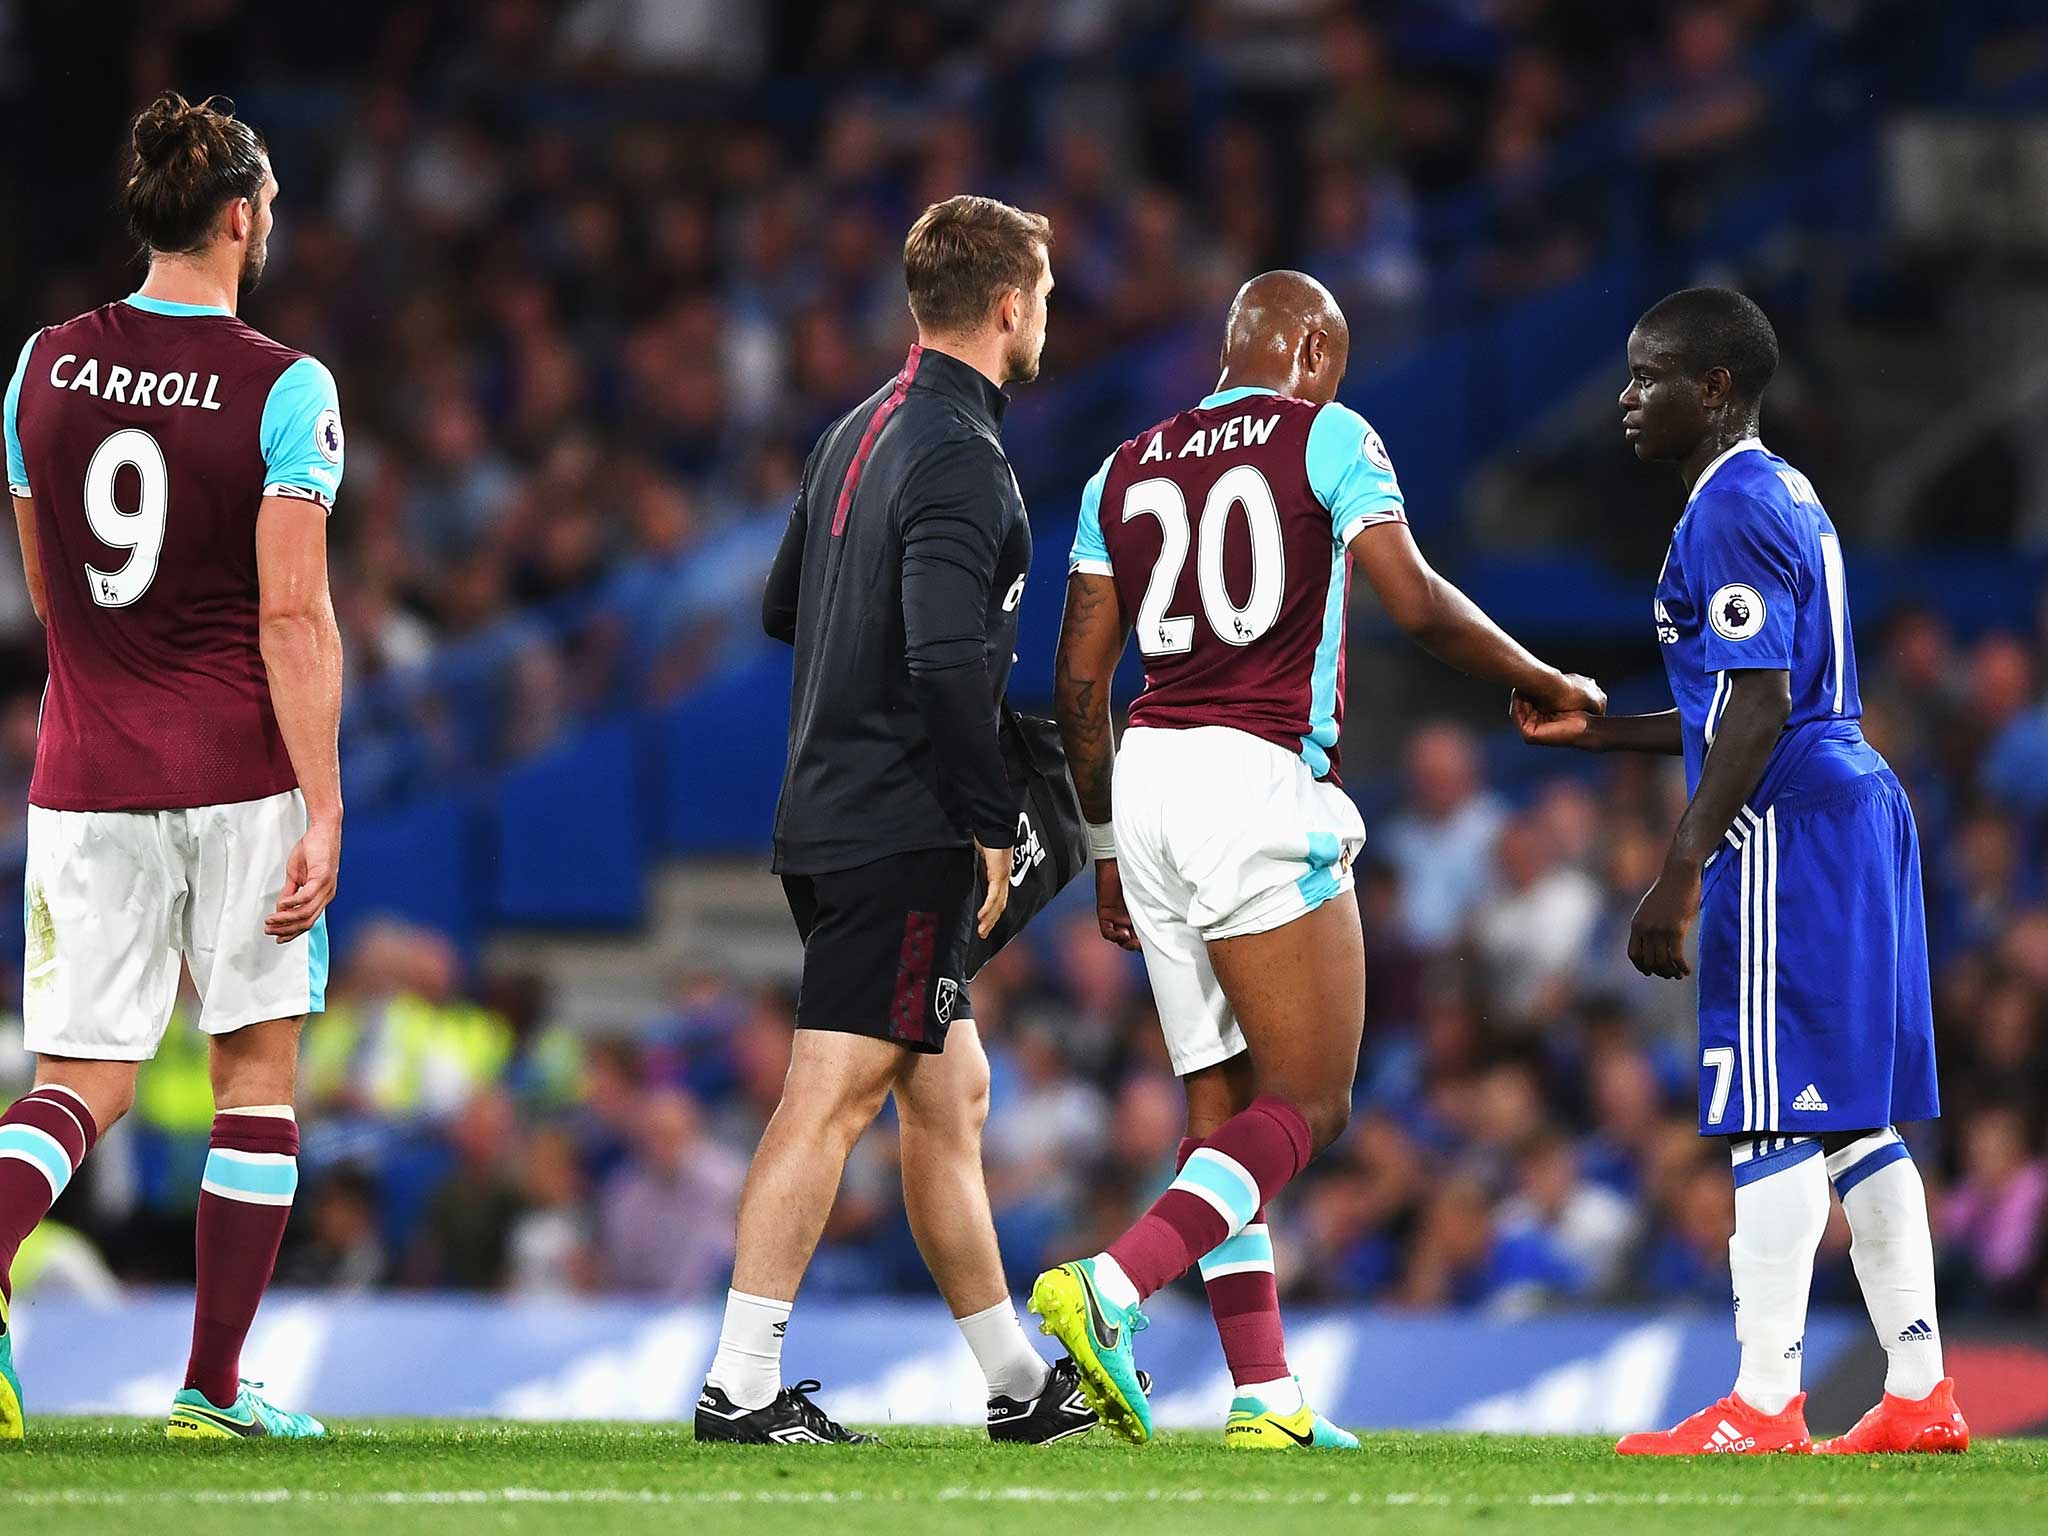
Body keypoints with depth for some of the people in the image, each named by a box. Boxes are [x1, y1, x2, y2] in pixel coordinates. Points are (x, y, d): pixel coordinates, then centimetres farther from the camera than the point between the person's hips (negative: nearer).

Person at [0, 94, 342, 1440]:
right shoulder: (283, 389, -9)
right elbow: (293, 615, -13)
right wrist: (322, 811, -11)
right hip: (238, 775, -3)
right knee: (259, 1068, 11)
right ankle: (215, 1384, 11)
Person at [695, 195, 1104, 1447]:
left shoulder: (858, 433, 14)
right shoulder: (960, 455, -15)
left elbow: (782, 609, 23)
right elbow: (948, 659, -24)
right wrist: (994, 822, -16)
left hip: (828, 814, 10)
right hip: (905, 829, -10)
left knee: (950, 1095, 15)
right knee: (831, 1096, -10)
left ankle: (1020, 1383, 22)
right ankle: (743, 1385, -13)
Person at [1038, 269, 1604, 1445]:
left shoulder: (1127, 473, 16)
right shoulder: (1328, 439, 1)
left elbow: (1081, 680, 14)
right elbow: (1417, 603, -8)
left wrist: (1107, 846, 23)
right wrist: (1549, 684, 7)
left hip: (1149, 775, 7)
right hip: (1259, 777, -7)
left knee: (1223, 1101, 11)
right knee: (1309, 1107, -3)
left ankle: (1267, 1395, 7)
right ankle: (1111, 1289, -21)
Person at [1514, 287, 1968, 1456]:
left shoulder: (1732, 509, -12)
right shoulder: (1789, 496, 20)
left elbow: (1758, 711, -20)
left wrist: (1681, 877, -21)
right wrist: (1602, 731, 24)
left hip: (1785, 832, -10)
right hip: (1856, 803, 10)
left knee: (1774, 1118, -9)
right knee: (1856, 1118, 11)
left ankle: (1765, 1405, -10)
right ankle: (1921, 1392, 11)